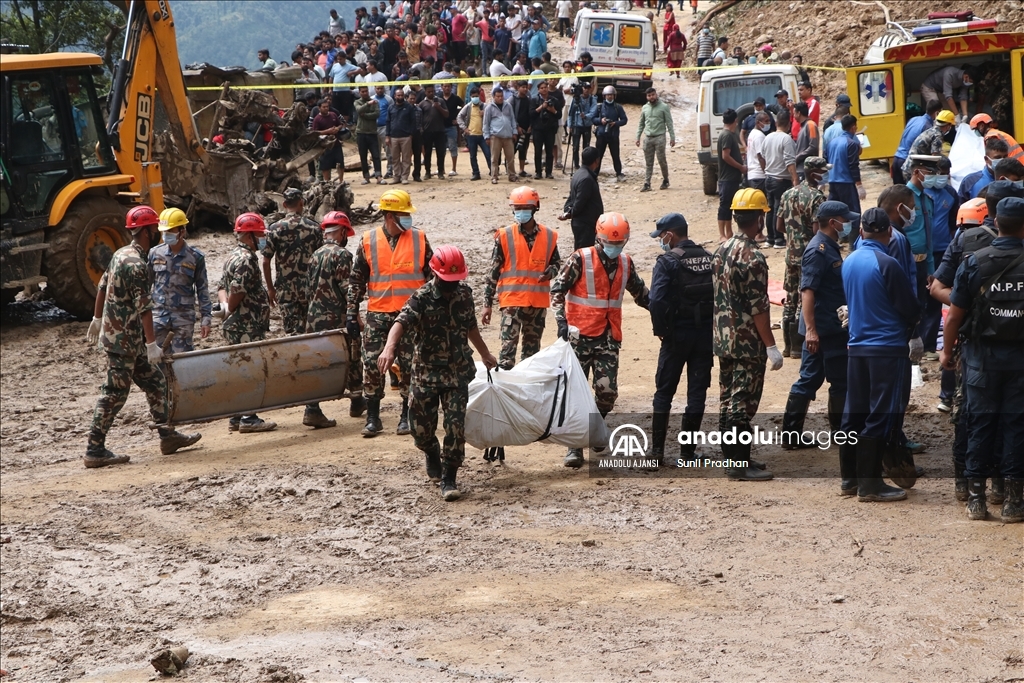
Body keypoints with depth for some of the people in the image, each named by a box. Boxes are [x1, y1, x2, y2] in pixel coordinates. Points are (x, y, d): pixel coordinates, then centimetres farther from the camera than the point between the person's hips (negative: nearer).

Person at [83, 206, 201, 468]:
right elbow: (143, 307, -23)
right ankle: (94, 451, -1)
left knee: (155, 383, 16)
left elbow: (102, 287, 19)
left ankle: (168, 436, 23)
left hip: (122, 336, 10)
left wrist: (97, 320, 28)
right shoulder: (136, 264, -20)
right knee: (114, 394, -5)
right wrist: (152, 344, -23)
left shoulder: (121, 254, 10)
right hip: (124, 340, -10)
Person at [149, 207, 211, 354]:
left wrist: (206, 318, -1)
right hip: (158, 314, 2)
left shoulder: (195, 257, -3)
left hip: (184, 316, -2)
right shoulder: (155, 253, 1)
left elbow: (202, 289, 1)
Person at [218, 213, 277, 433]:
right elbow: (238, 292, -23)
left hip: (237, 325, 10)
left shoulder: (234, 257, 18)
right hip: (247, 326, -10)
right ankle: (248, 418, -2)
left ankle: (237, 417, 18)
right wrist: (230, 310, -6)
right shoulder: (246, 259, -16)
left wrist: (224, 303, -3)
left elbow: (222, 287, 16)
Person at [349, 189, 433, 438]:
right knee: (372, 364, -3)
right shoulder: (368, 241, 3)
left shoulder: (419, 240, 3)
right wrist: (352, 313, 3)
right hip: (378, 313, 0)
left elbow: (432, 276, 9)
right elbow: (356, 280, 8)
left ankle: (407, 417, 14)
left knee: (409, 366, 3)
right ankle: (373, 418, 6)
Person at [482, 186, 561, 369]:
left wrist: (550, 272, -8)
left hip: (538, 302, 3)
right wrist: (487, 304, -2)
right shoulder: (505, 236, -3)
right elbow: (493, 272, 0)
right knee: (508, 345, -12)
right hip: (512, 300, -3)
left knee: (532, 347, 12)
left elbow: (556, 262, 18)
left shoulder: (548, 236, 4)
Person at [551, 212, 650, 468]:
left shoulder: (626, 264, 10)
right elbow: (558, 289, -6)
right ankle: (575, 446, 1)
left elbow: (640, 293, 23)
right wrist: (561, 321, -17)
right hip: (580, 335, -4)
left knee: (607, 390, -4)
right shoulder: (580, 259, -6)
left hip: (609, 338, 4)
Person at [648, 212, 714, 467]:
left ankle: (657, 450, 6)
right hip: (706, 333, 4)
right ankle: (687, 450, 9)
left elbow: (657, 299, -21)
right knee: (697, 392, 8)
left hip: (677, 334, -4)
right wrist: (714, 327, 8)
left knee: (664, 391, 7)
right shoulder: (709, 259, 5)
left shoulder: (667, 262, -11)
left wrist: (660, 329, -8)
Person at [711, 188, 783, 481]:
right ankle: (740, 464, -1)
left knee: (728, 400, 13)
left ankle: (732, 457, 21)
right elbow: (758, 307, -19)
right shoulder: (752, 257, -18)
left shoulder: (721, 250, 7)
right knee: (743, 403, -4)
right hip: (748, 342, -8)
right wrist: (771, 346, -15)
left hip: (723, 339, 8)